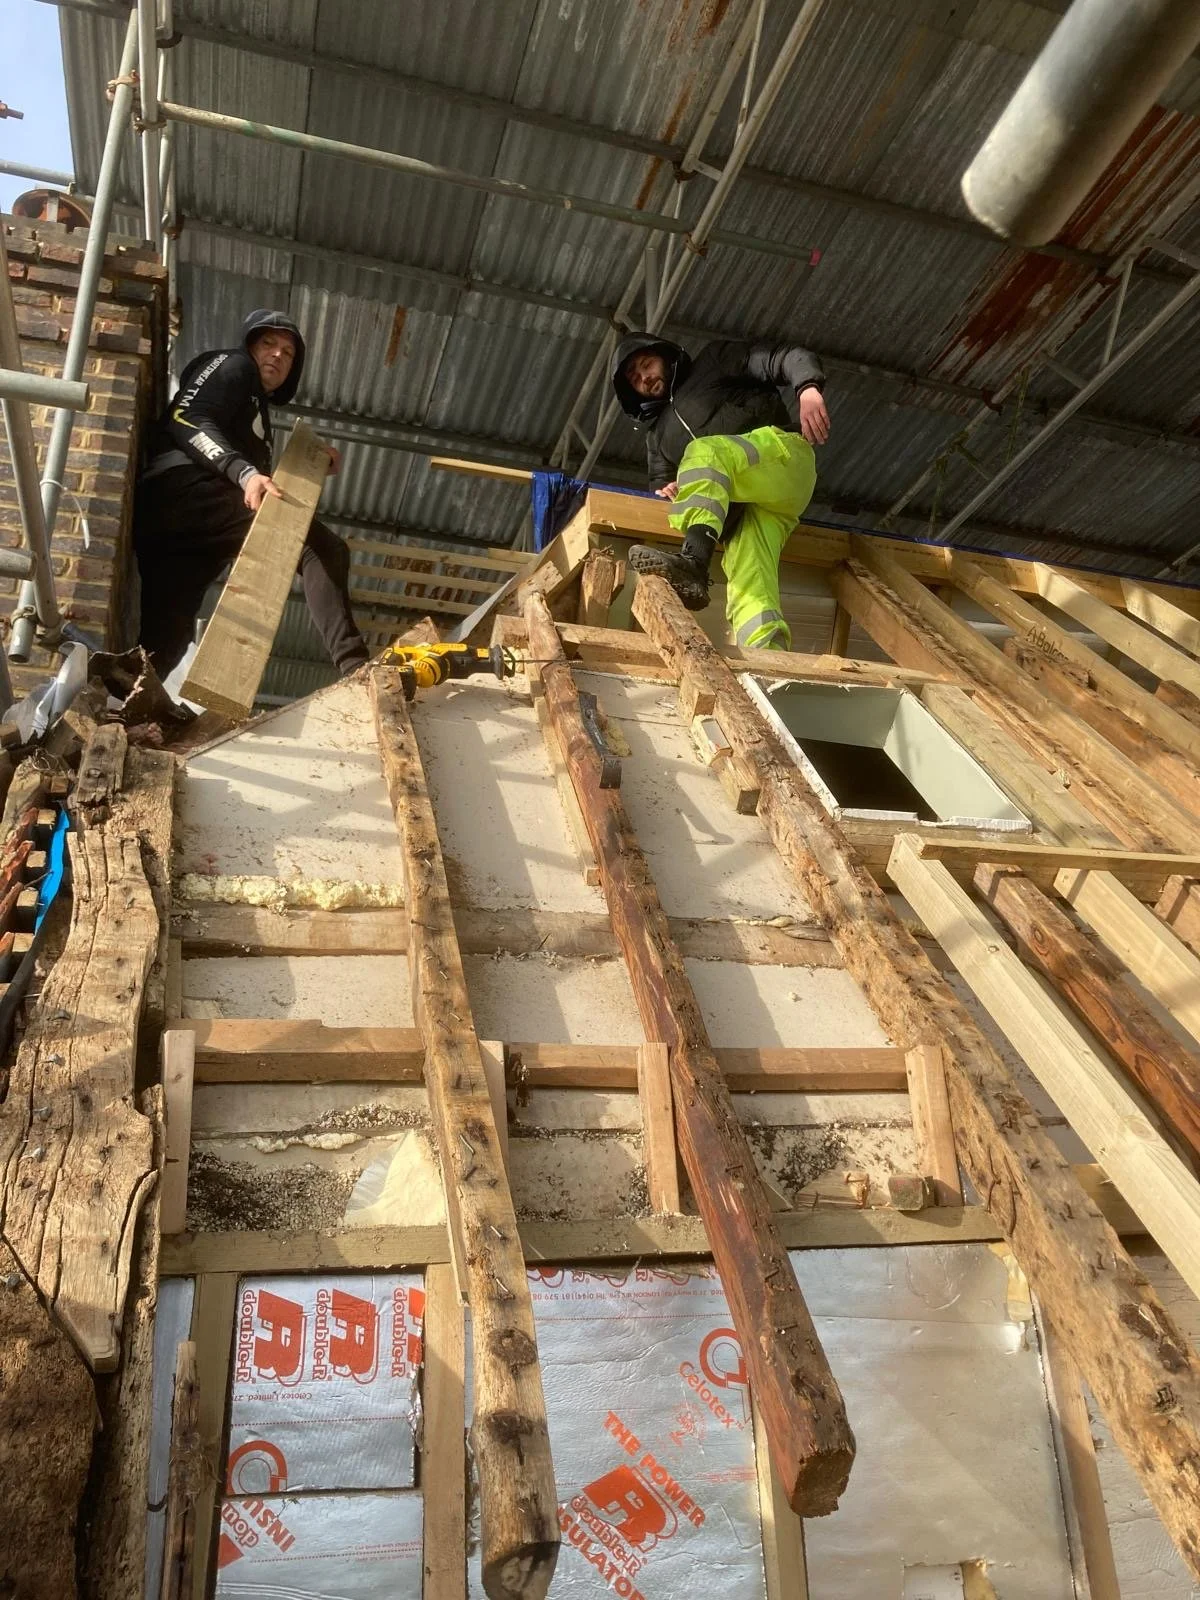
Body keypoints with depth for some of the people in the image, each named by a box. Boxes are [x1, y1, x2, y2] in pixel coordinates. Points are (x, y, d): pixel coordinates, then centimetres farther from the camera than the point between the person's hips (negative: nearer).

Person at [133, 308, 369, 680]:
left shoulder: (257, 408, 41)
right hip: (186, 489, -10)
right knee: (323, 551, -21)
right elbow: (187, 420, -6)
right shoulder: (230, 366, 15)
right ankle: (353, 668, -36)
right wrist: (245, 474, -20)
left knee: (167, 637, 2)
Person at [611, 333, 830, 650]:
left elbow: (785, 359, 8)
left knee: (704, 453, -32)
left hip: (784, 456, -4)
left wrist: (808, 389, -15)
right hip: (738, 504, 5)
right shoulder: (657, 433, 33)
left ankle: (693, 562, -56)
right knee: (749, 576, -24)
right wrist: (665, 490, 5)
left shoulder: (713, 361, 18)